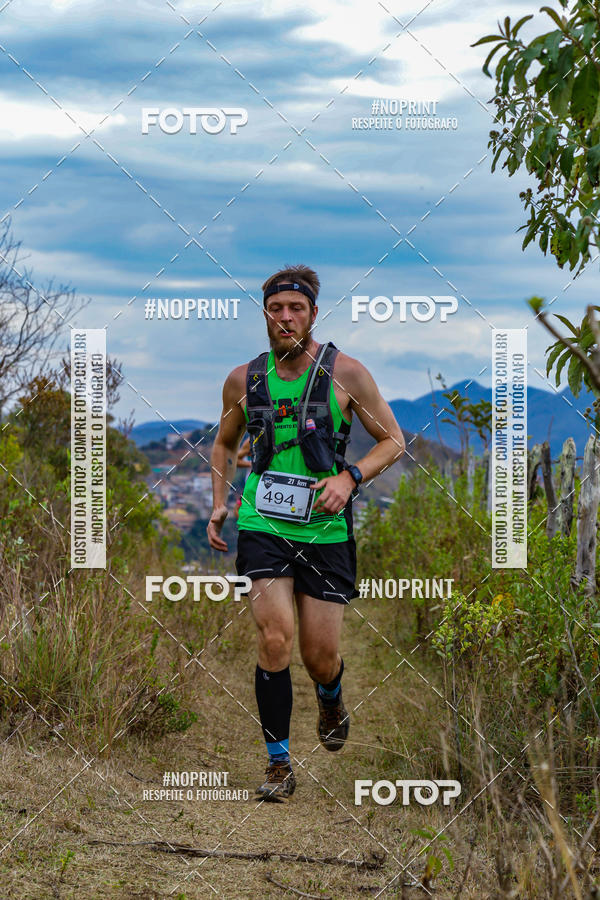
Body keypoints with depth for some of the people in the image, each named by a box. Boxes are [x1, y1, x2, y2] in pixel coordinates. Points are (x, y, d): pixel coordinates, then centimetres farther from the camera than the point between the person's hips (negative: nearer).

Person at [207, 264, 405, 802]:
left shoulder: (345, 373, -4)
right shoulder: (244, 380, 4)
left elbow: (394, 441, 2)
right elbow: (225, 444, 22)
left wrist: (349, 477, -15)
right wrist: (220, 505, 9)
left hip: (326, 530, -1)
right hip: (263, 526, 1)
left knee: (321, 656, 2)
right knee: (275, 640, -14)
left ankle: (331, 701, 40)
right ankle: (279, 764, -2)